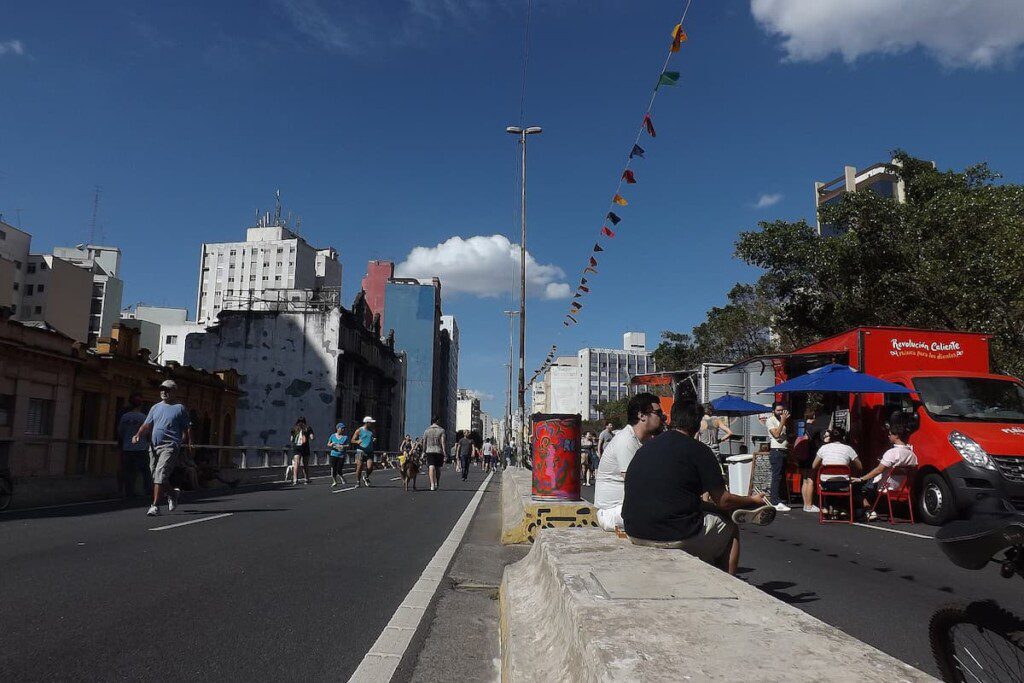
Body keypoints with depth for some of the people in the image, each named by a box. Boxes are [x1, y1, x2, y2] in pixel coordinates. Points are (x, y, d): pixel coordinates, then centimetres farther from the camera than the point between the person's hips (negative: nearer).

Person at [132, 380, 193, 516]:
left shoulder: (180, 408, 4)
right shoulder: (155, 407, 17)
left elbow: (187, 428, 4)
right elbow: (146, 425, 14)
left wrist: (189, 443, -5)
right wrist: (138, 435, -4)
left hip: (170, 446, -6)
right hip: (154, 446, 6)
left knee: (160, 474, -17)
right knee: (156, 474, 10)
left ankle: (155, 505, -16)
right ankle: (171, 495, 34)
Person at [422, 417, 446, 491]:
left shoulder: (427, 430, 6)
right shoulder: (441, 430, -2)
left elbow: (424, 442, 7)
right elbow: (443, 442, -8)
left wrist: (424, 452, 15)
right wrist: (444, 451, -7)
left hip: (429, 451, 0)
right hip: (439, 451, 0)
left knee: (431, 467, -9)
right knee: (438, 468, 14)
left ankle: (432, 484, -23)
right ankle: (437, 483, 27)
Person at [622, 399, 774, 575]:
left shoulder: (646, 447, 11)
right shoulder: (698, 450, -7)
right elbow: (722, 500, -3)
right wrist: (752, 500, 17)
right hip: (676, 535, -7)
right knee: (730, 528, 20)